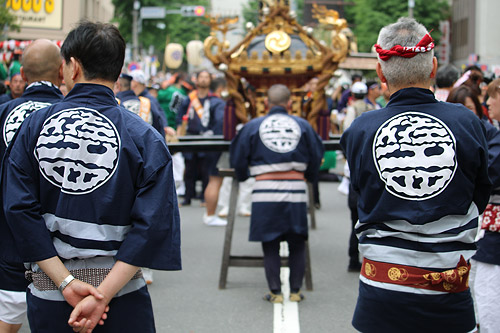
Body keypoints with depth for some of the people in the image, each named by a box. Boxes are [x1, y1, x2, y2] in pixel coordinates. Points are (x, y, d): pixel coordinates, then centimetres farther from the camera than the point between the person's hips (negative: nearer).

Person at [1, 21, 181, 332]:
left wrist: (66, 282, -11)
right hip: (123, 300, -1)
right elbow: (153, 223, -15)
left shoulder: (34, 126, -2)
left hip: (47, 295, 2)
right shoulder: (144, 138, -7)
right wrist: (103, 294, -15)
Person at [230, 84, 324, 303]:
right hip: (296, 190, 1)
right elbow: (316, 157, 13)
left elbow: (238, 159, 9)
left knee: (270, 244, 7)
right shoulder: (303, 125, 6)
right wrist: (309, 177, 32)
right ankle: (295, 290, 16)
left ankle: (275, 292, 8)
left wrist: (243, 177, 29)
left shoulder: (253, 126, 3)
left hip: (265, 191, -1)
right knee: (297, 243, 12)